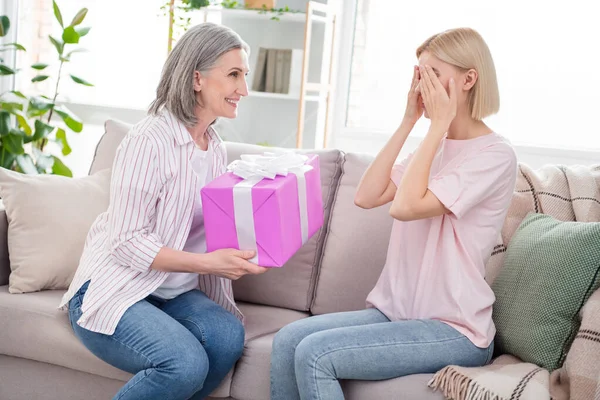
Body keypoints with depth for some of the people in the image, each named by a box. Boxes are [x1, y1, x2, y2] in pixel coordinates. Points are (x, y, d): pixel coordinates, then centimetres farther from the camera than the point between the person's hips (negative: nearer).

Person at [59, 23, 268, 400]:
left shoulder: (216, 149, 8)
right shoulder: (150, 139, -16)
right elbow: (127, 243, -19)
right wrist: (207, 262, -27)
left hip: (173, 293, 7)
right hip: (114, 291, -7)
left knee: (228, 336, -23)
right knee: (186, 363, -30)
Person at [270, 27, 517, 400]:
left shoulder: (495, 155, -12)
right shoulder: (436, 146, 13)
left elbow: (406, 206, -23)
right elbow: (367, 196, 0)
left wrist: (439, 124, -15)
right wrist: (408, 122, -1)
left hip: (454, 329, -7)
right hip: (398, 312, 7)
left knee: (315, 355, -22)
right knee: (288, 340, -11)